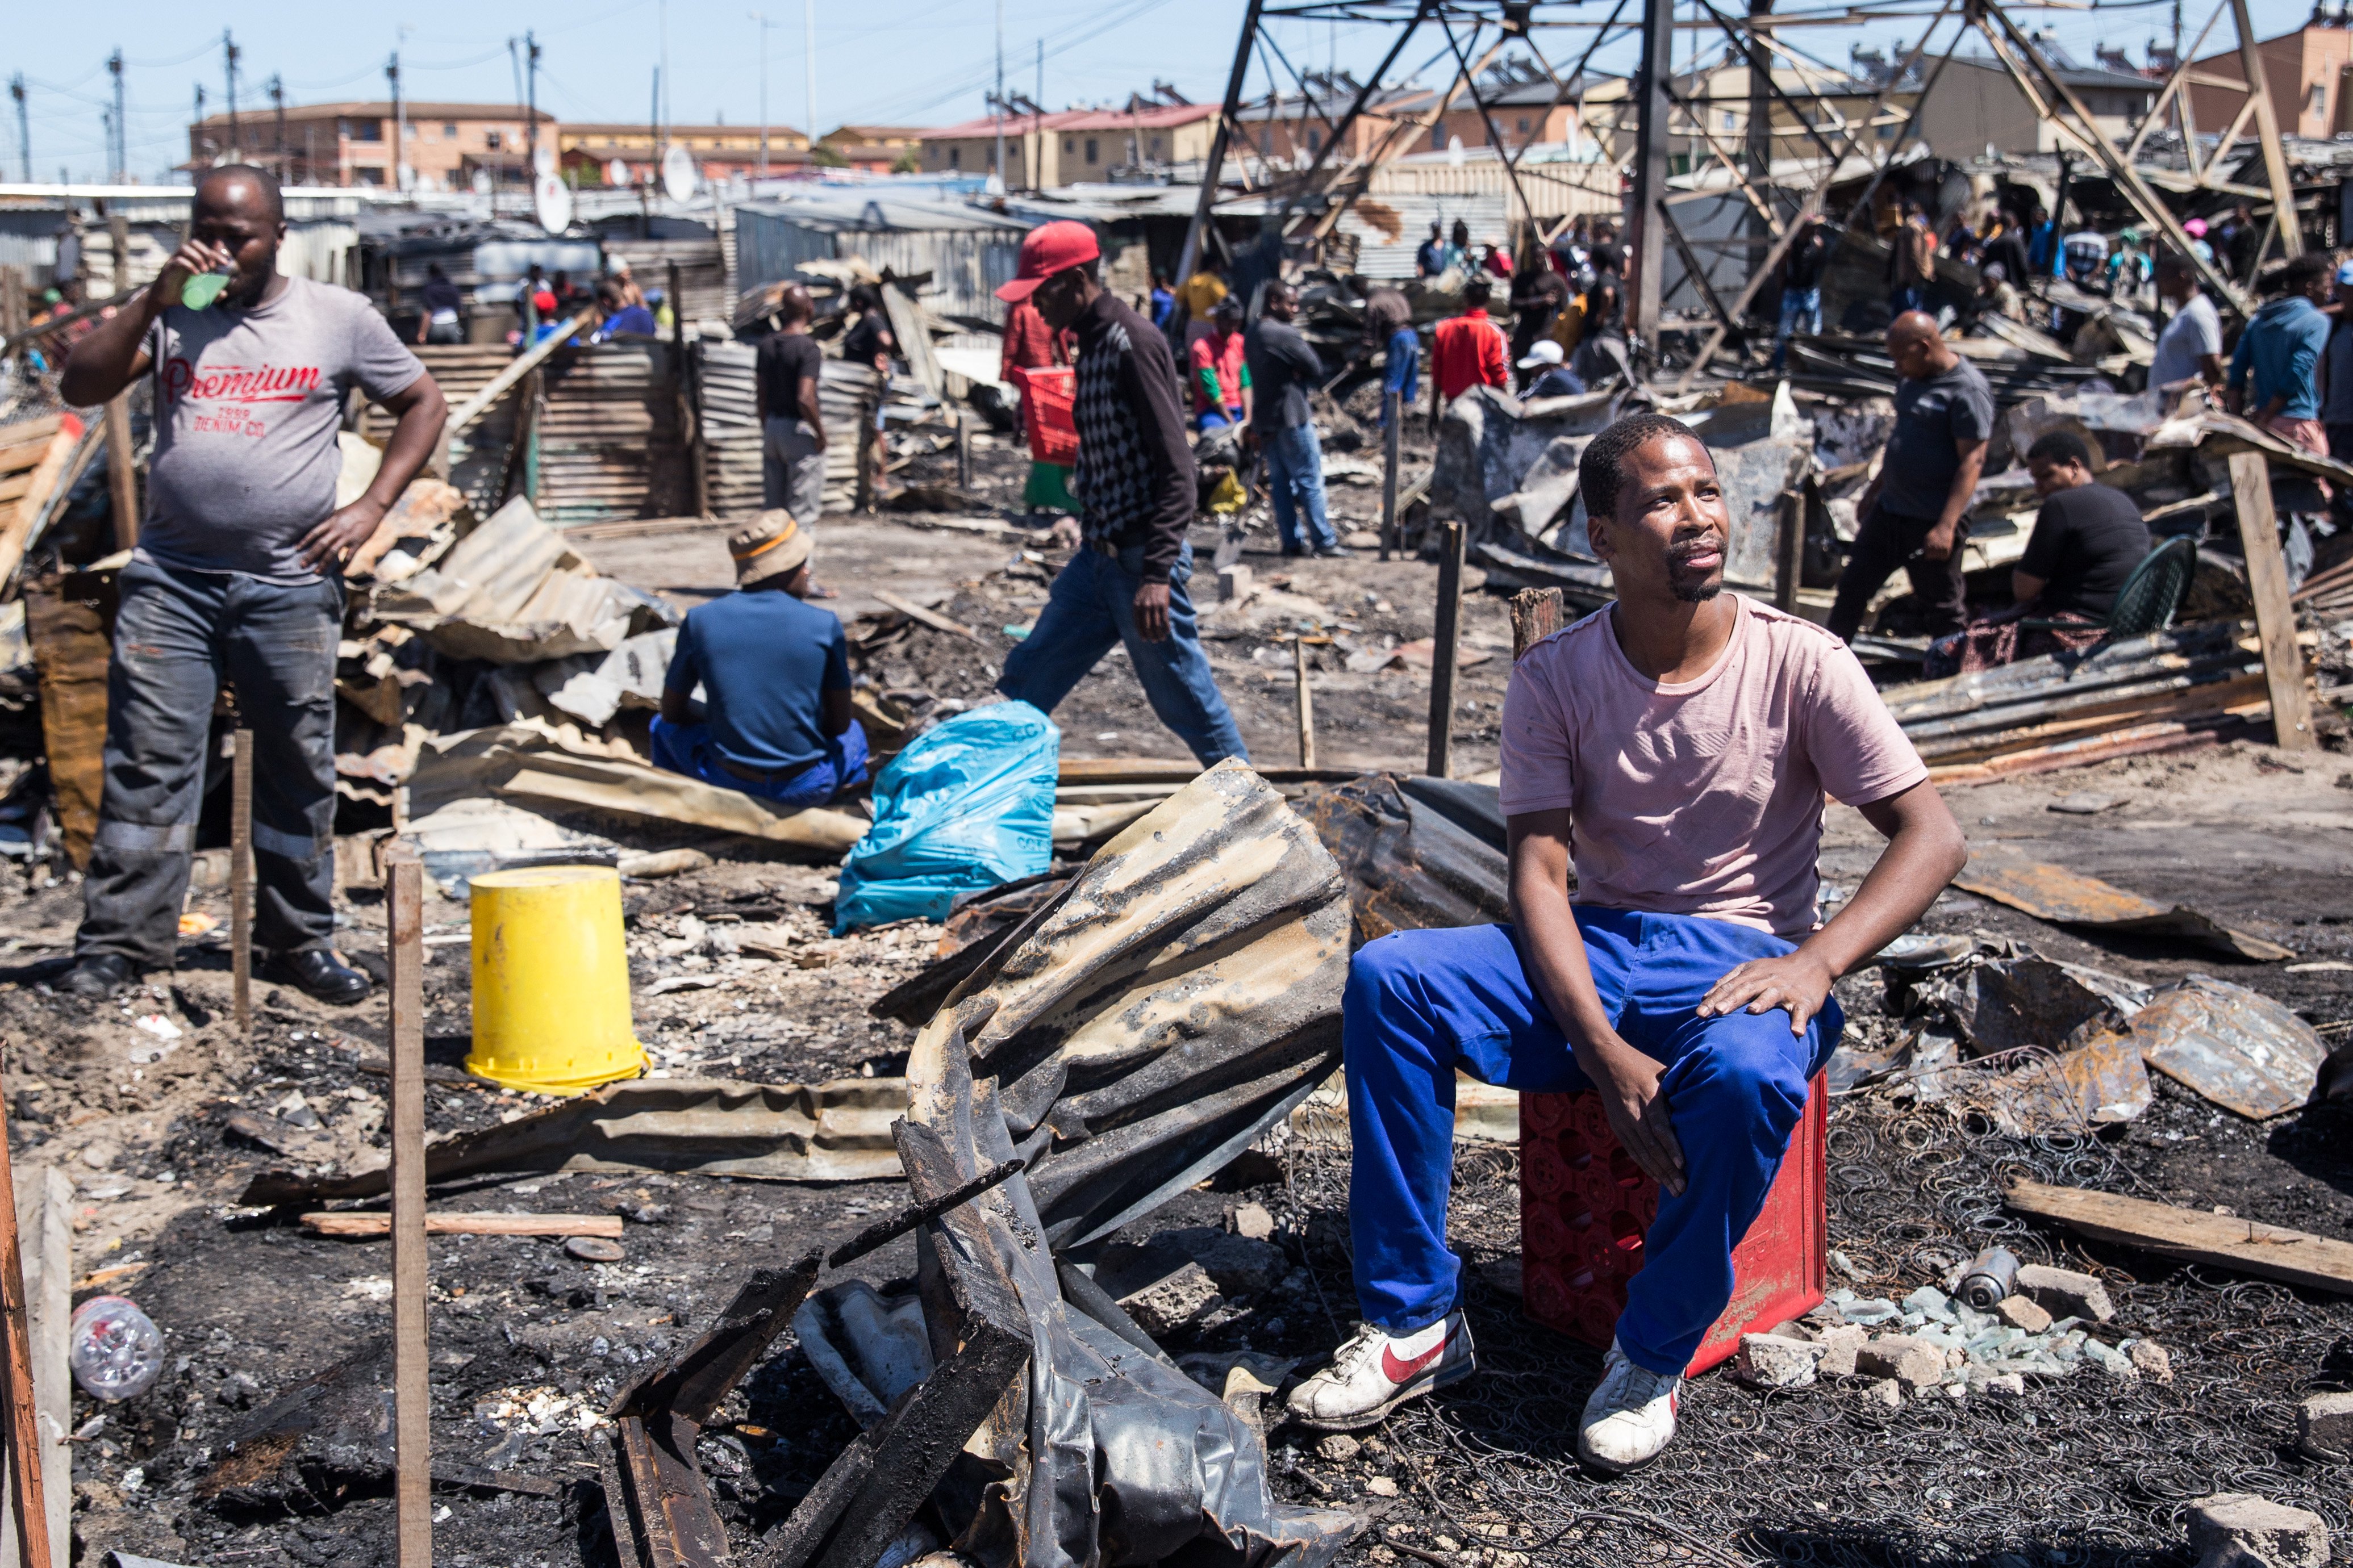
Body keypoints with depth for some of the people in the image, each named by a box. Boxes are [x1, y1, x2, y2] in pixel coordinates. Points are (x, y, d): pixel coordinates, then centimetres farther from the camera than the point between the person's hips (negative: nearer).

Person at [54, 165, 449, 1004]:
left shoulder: (339, 317, 5)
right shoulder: (169, 311, 9)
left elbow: (423, 404, 11)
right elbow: (81, 388, 0)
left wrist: (372, 506, 0)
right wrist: (156, 299, -10)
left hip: (289, 584, 0)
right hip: (170, 579, 1)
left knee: (298, 772, 7)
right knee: (147, 764, -3)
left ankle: (300, 941, 19)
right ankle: (117, 945, 2)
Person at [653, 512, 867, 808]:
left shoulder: (700, 620, -6)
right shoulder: (825, 625, -9)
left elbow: (672, 711, 6)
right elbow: (838, 724, 0)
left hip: (726, 781, 0)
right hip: (807, 791, 0)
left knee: (665, 726, 32)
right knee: (853, 734, 36)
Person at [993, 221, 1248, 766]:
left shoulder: (1133, 343, -16)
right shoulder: (1092, 344, 13)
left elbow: (1175, 466, -22)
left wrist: (1157, 574, -29)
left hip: (1141, 560, -9)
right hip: (1098, 558, 9)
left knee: (1185, 699, 1)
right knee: (1025, 685, 12)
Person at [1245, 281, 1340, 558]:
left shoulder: (1253, 335, 11)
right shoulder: (1287, 335, -16)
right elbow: (1317, 372, -12)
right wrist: (1300, 377, 6)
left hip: (1265, 420, 8)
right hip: (1291, 416, -8)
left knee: (1280, 481, 9)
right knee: (1310, 480, -3)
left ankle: (1291, 541, 11)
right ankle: (1324, 541, -1)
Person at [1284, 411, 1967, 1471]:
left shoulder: (1798, 664, -6)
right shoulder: (1553, 680, -1)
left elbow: (1932, 835, -8)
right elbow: (1539, 872, -9)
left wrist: (1817, 962, -26)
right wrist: (1605, 1051, -25)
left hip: (1740, 959, -2)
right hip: (1592, 954, 3)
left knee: (1748, 1073, -38)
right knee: (1385, 978, -21)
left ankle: (1654, 1354, -14)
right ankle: (1415, 1323, -13)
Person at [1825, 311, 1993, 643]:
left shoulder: (1967, 389, -17)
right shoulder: (1911, 380, 10)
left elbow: (1972, 461, -20)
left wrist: (1946, 526, -26)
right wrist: (1873, 491, 25)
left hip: (1932, 523, -9)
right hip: (1888, 510, 9)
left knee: (1943, 609, 3)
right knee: (1853, 587, 13)